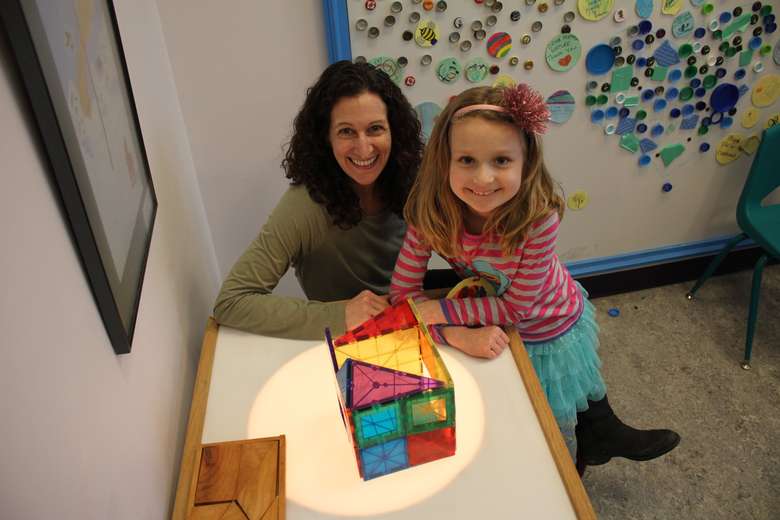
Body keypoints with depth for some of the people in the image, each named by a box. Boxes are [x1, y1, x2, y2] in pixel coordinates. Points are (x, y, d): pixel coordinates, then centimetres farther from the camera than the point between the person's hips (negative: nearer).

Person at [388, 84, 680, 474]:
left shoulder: (540, 217, -37)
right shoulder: (430, 214, -30)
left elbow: (517, 307, -28)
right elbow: (402, 293, -24)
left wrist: (442, 311, -31)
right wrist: (458, 335, -37)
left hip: (553, 327, -2)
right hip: (495, 337, 2)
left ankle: (606, 436, 58)